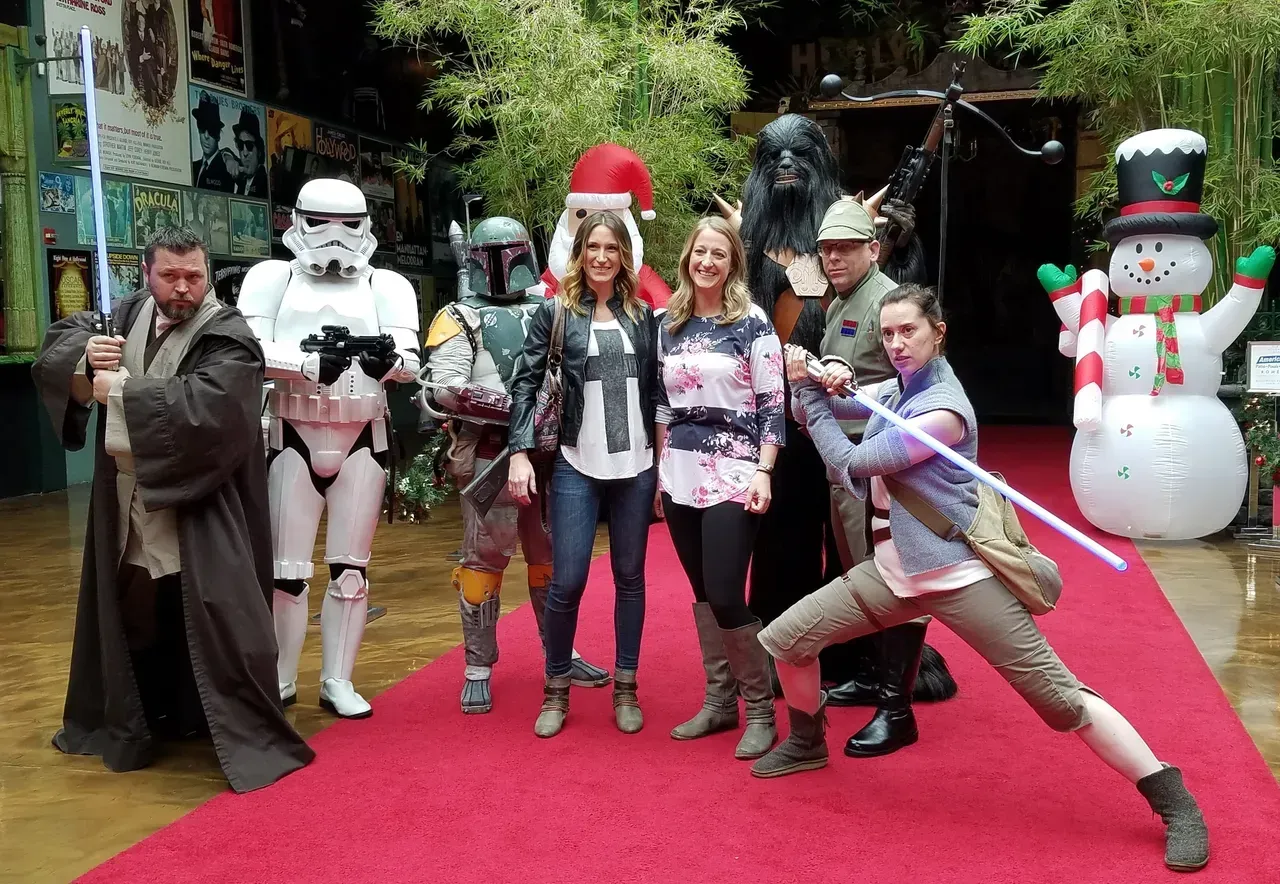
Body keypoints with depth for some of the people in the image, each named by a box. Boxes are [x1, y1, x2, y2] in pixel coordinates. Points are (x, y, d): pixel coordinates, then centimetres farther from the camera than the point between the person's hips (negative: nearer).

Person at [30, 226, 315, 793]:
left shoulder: (229, 340, -15)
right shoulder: (127, 314, 4)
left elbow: (205, 404, -30)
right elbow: (54, 347, 9)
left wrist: (120, 391, -22)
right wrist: (83, 359, -15)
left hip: (200, 513, -6)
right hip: (129, 508, 7)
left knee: (216, 620, -8)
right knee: (136, 616, 21)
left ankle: (254, 739, 4)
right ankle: (141, 720, 41)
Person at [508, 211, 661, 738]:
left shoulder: (642, 315, 9)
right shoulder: (555, 312, 2)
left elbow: (656, 390, 11)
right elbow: (526, 384, 0)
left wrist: (665, 460, 9)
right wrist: (520, 452, -9)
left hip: (636, 468, 3)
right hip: (576, 467, -2)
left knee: (630, 577, 9)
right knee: (567, 581, -4)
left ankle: (625, 689, 22)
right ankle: (556, 689, 16)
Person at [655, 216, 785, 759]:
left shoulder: (752, 323, -4)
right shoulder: (668, 324, 10)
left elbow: (773, 405, -6)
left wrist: (763, 473, -14)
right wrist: (659, 471, 13)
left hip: (732, 474, -5)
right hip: (679, 475, 5)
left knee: (725, 597, -9)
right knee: (702, 593, 11)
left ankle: (761, 710, 9)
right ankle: (718, 701, 23)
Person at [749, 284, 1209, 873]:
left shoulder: (943, 409, -18)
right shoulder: (893, 392, 10)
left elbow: (849, 463, -16)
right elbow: (815, 415, 15)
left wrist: (808, 390, -8)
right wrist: (824, 383, -8)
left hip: (957, 576, -8)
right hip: (891, 573, 8)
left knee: (1059, 697, -11)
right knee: (783, 640, 3)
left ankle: (1176, 804, 2)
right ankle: (807, 740, 29)